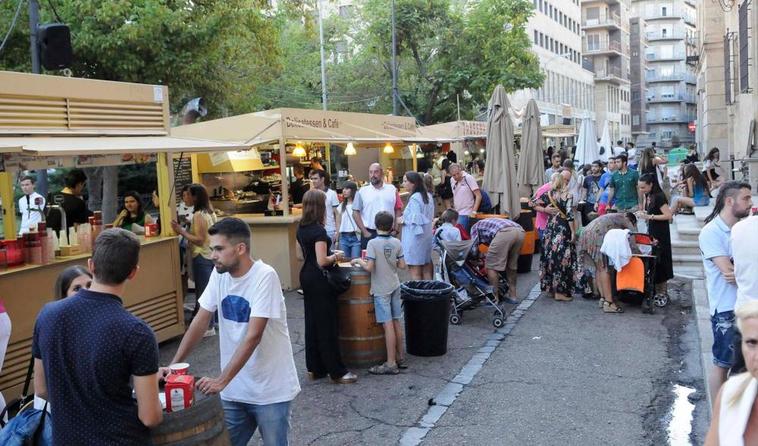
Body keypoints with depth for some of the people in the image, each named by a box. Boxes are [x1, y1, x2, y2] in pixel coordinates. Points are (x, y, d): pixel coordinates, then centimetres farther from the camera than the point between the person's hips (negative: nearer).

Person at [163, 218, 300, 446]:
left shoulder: (264, 277, -21)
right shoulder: (219, 274, -1)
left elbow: (253, 337, -25)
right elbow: (200, 322, 3)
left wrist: (221, 381, -28)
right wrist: (173, 365, -4)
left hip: (270, 390, -5)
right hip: (234, 389, 5)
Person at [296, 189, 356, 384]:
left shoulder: (301, 228, 6)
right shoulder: (319, 230, -20)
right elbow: (322, 261, -23)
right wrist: (335, 256, -6)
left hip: (306, 276, 9)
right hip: (319, 280, -9)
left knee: (312, 322, 14)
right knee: (327, 325, -2)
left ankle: (315, 368, 22)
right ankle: (336, 371, 6)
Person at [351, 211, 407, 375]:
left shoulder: (373, 243, -14)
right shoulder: (397, 243, 1)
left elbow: (369, 267, -20)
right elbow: (402, 265, 2)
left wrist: (358, 261, -2)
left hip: (381, 289, -5)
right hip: (395, 286, 6)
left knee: (388, 325, -5)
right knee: (397, 322, 13)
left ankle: (391, 364, -1)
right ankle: (400, 358, 23)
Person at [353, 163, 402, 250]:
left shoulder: (392, 189, 5)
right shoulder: (362, 191, 1)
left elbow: (398, 209, 8)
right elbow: (356, 213, 1)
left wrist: (396, 228, -2)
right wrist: (364, 232, -5)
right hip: (369, 234, -1)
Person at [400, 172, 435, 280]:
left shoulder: (414, 198, -16)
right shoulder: (428, 196, 10)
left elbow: (416, 219, -20)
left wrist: (403, 221, -4)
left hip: (415, 238, -9)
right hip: (426, 237, 9)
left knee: (415, 272, -3)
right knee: (426, 271, 13)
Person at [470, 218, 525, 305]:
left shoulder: (475, 227, 28)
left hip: (504, 232, -7)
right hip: (520, 232, 8)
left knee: (491, 266, 3)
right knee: (511, 265, 23)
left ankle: (494, 298, 5)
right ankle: (512, 296, 27)